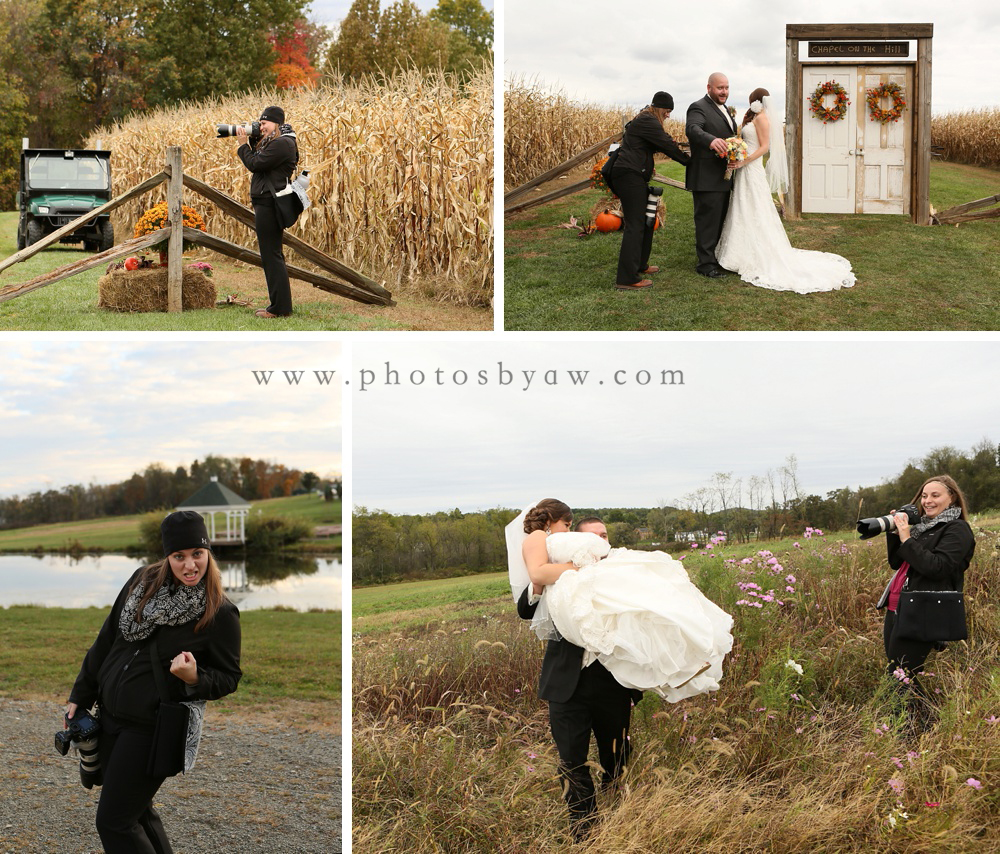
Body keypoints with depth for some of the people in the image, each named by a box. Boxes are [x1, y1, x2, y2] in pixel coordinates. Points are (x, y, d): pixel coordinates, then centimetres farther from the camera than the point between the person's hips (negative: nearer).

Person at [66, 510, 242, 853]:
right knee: (137, 812, 18)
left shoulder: (220, 613, -13)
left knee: (114, 822, -5)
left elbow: (229, 677, -5)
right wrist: (80, 696, 14)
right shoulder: (144, 580, 2)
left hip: (152, 730, -6)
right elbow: (107, 640, 11)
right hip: (110, 715, 6)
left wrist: (194, 678, -26)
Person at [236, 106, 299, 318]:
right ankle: (279, 305, 20)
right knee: (272, 255, 14)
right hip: (267, 204, 11)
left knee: (271, 255, -9)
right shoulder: (273, 142, 19)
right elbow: (258, 164, 18)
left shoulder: (281, 144, -16)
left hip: (269, 204, -11)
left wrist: (243, 144, -5)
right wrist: (252, 143, 8)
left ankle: (280, 307, -6)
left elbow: (255, 164, -18)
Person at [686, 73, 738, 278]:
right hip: (707, 178, -9)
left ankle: (715, 257, 25)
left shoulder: (724, 110, 20)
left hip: (723, 178, 9)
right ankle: (706, 263, -3)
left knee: (720, 220, 15)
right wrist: (711, 140, -50)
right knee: (707, 220, -7)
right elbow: (693, 129, -31)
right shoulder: (699, 108, -11)